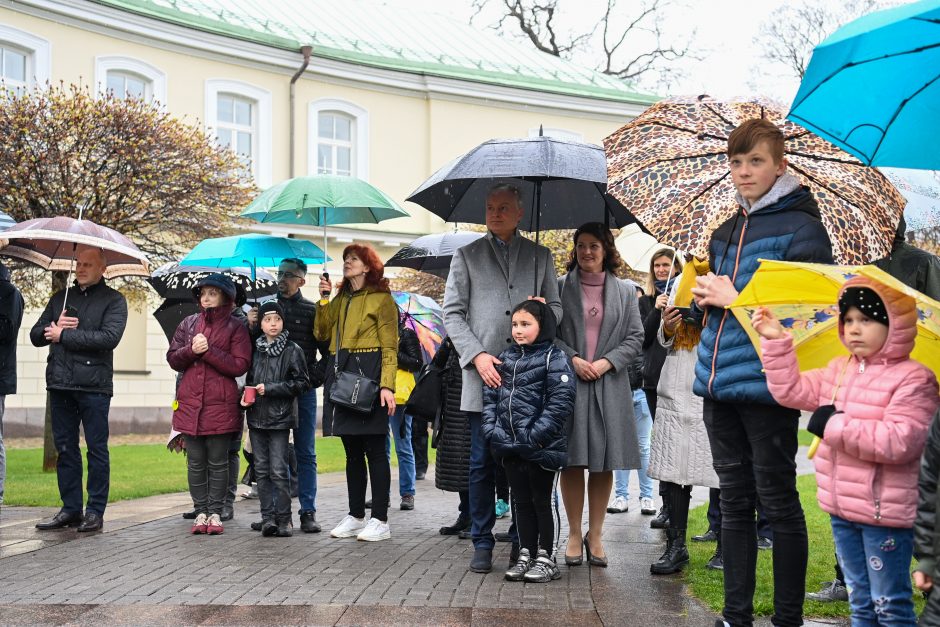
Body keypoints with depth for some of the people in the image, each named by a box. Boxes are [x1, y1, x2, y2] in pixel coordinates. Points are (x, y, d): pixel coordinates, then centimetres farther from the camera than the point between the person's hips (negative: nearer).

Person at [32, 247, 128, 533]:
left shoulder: (113, 300, 0)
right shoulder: (61, 297, 17)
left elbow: (110, 337, -15)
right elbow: (36, 335, 14)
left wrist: (63, 335, -11)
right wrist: (55, 327, -9)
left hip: (94, 385, -5)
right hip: (60, 384, 5)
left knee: (97, 449, 0)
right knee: (65, 449, 9)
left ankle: (95, 511, 6)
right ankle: (70, 509, 16)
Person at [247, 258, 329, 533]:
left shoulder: (312, 310, 3)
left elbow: (328, 352, 5)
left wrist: (315, 377, -7)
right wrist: (251, 327, -10)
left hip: (303, 390, -2)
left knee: (305, 453, 3)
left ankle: (308, 511, 6)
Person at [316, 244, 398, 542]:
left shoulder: (382, 298, -2)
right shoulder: (340, 299, 19)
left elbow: (390, 347, -8)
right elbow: (322, 333, 11)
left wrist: (387, 385, -18)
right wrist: (324, 300, 2)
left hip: (368, 374, -7)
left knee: (374, 448, -4)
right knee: (352, 449, 11)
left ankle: (380, 520, 1)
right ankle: (356, 516, 18)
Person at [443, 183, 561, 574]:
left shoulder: (540, 257, 15)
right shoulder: (467, 256, 11)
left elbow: (556, 309, 18)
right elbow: (452, 314, 5)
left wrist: (545, 310, -8)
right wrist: (477, 355, -9)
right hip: (482, 379, -1)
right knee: (482, 464, 1)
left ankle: (521, 541, 12)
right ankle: (482, 543, 9)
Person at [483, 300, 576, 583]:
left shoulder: (554, 359, -8)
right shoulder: (505, 358, 11)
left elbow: (560, 402, -15)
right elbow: (490, 396, 11)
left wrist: (534, 437, -19)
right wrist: (492, 429, -3)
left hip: (541, 448, -6)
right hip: (510, 448, 6)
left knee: (542, 502, 4)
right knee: (521, 501, 14)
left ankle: (546, 558, 13)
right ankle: (526, 554, 23)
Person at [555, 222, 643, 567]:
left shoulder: (625, 291, 11)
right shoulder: (560, 287, 6)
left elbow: (635, 338, 7)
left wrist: (605, 363, -7)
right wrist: (572, 359, -11)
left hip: (610, 384, 1)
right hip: (568, 383, -1)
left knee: (604, 463, 3)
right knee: (572, 460, -1)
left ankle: (595, 534, 12)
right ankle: (574, 534, 9)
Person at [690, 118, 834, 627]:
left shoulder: (801, 227, -6)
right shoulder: (725, 233, 17)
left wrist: (735, 298, -15)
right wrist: (703, 297, 2)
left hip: (767, 385, -7)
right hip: (718, 384, 7)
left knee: (778, 502, 1)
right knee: (734, 501, 12)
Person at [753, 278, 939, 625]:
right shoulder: (838, 370, 10)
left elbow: (898, 442, -25)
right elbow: (791, 390, 10)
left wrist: (835, 425, -22)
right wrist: (776, 341, 2)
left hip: (884, 513, -7)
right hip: (842, 509, 8)